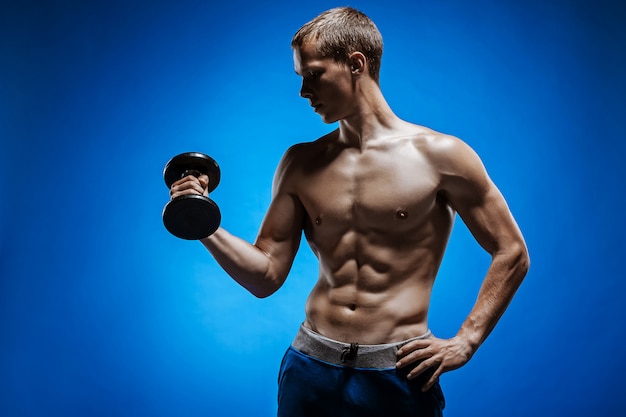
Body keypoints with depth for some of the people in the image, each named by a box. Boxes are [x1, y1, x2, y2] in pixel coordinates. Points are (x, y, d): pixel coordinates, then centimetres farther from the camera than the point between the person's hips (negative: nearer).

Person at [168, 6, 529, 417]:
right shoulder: (300, 164, 5)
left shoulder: (439, 155, -6)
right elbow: (266, 276, 5)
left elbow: (512, 254, 0)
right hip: (311, 368, 3)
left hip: (399, 374, -3)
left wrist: (466, 342, -5)